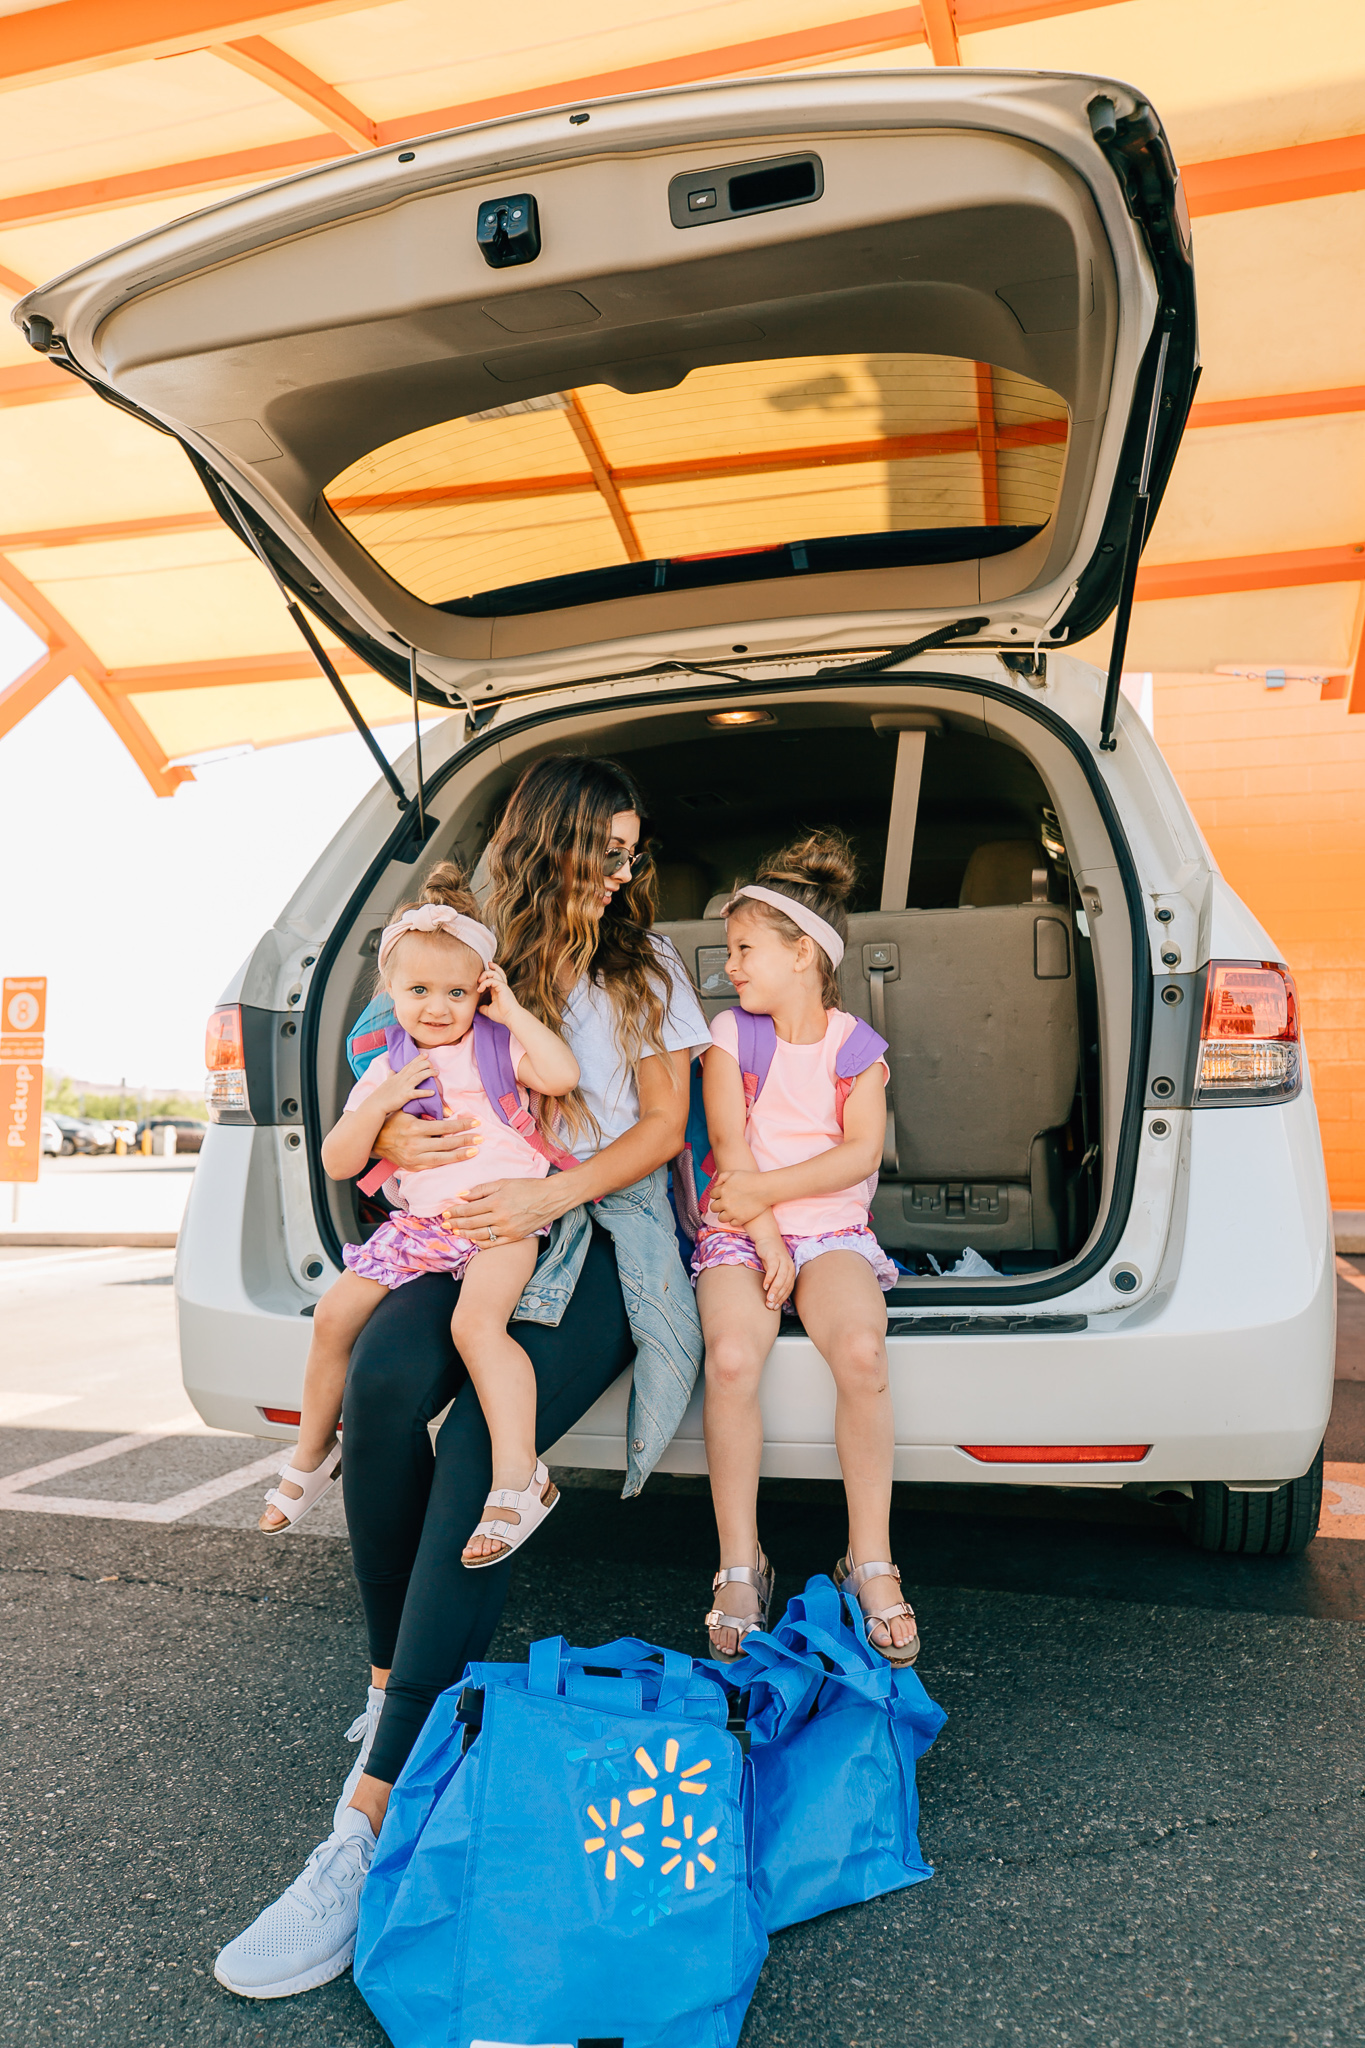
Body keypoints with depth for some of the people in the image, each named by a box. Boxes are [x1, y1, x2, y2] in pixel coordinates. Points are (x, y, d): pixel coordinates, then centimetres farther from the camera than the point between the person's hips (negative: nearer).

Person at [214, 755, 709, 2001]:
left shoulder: (644, 964, 8)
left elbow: (663, 1127, 2)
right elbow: (398, 1112, 19)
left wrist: (554, 1194, -14)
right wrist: (397, 1141, -7)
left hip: (604, 1236, -2)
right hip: (480, 1231, 3)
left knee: (482, 1443, -27)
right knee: (384, 1380, -30)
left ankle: (373, 1817, -26)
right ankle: (393, 1673, -9)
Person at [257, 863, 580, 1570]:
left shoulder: (496, 1044, 1)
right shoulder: (386, 1069, 12)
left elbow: (562, 1074, -19)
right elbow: (338, 1162, 8)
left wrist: (510, 1009, -11)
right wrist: (381, 1102, -8)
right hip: (418, 1222, 6)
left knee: (476, 1321, -31)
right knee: (335, 1314, 2)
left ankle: (519, 1477, -27)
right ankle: (313, 1453, 25)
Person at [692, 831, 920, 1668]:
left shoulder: (856, 1043, 6)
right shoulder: (731, 1034, 6)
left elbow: (862, 1151, -5)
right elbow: (731, 1144, -2)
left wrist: (766, 1190, -13)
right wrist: (768, 1242, -12)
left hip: (833, 1227, 0)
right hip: (743, 1229, 0)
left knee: (861, 1350, -29)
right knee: (732, 1357, -29)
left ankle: (871, 1560, -12)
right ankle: (741, 1566, -12)